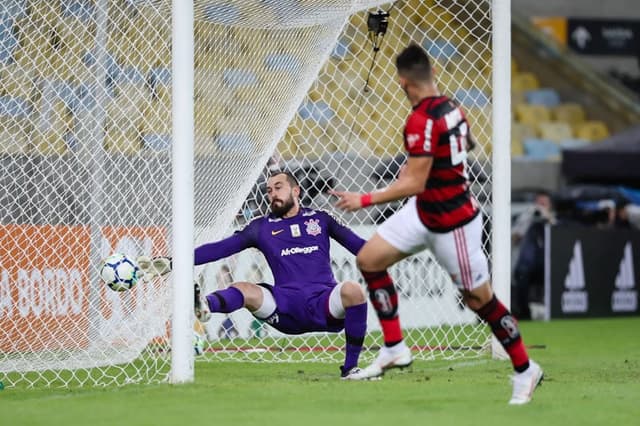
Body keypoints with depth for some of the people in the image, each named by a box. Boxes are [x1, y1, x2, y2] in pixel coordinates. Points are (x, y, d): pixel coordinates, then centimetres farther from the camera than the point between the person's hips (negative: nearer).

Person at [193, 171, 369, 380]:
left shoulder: (319, 219, 17)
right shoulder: (262, 227, 16)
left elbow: (356, 244, 13)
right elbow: (219, 249, 12)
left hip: (325, 303, -1)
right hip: (286, 309, 1)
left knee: (353, 290, -32)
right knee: (242, 290, -24)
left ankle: (350, 368, -19)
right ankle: (204, 305, -59)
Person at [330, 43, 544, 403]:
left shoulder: (421, 122, -27)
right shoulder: (452, 108, -2)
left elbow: (414, 184, -26)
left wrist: (364, 201, -19)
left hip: (452, 224, -10)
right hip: (424, 212, 10)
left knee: (479, 299, 3)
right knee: (369, 259, 7)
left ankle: (525, 370, 18)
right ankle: (394, 349, 12)